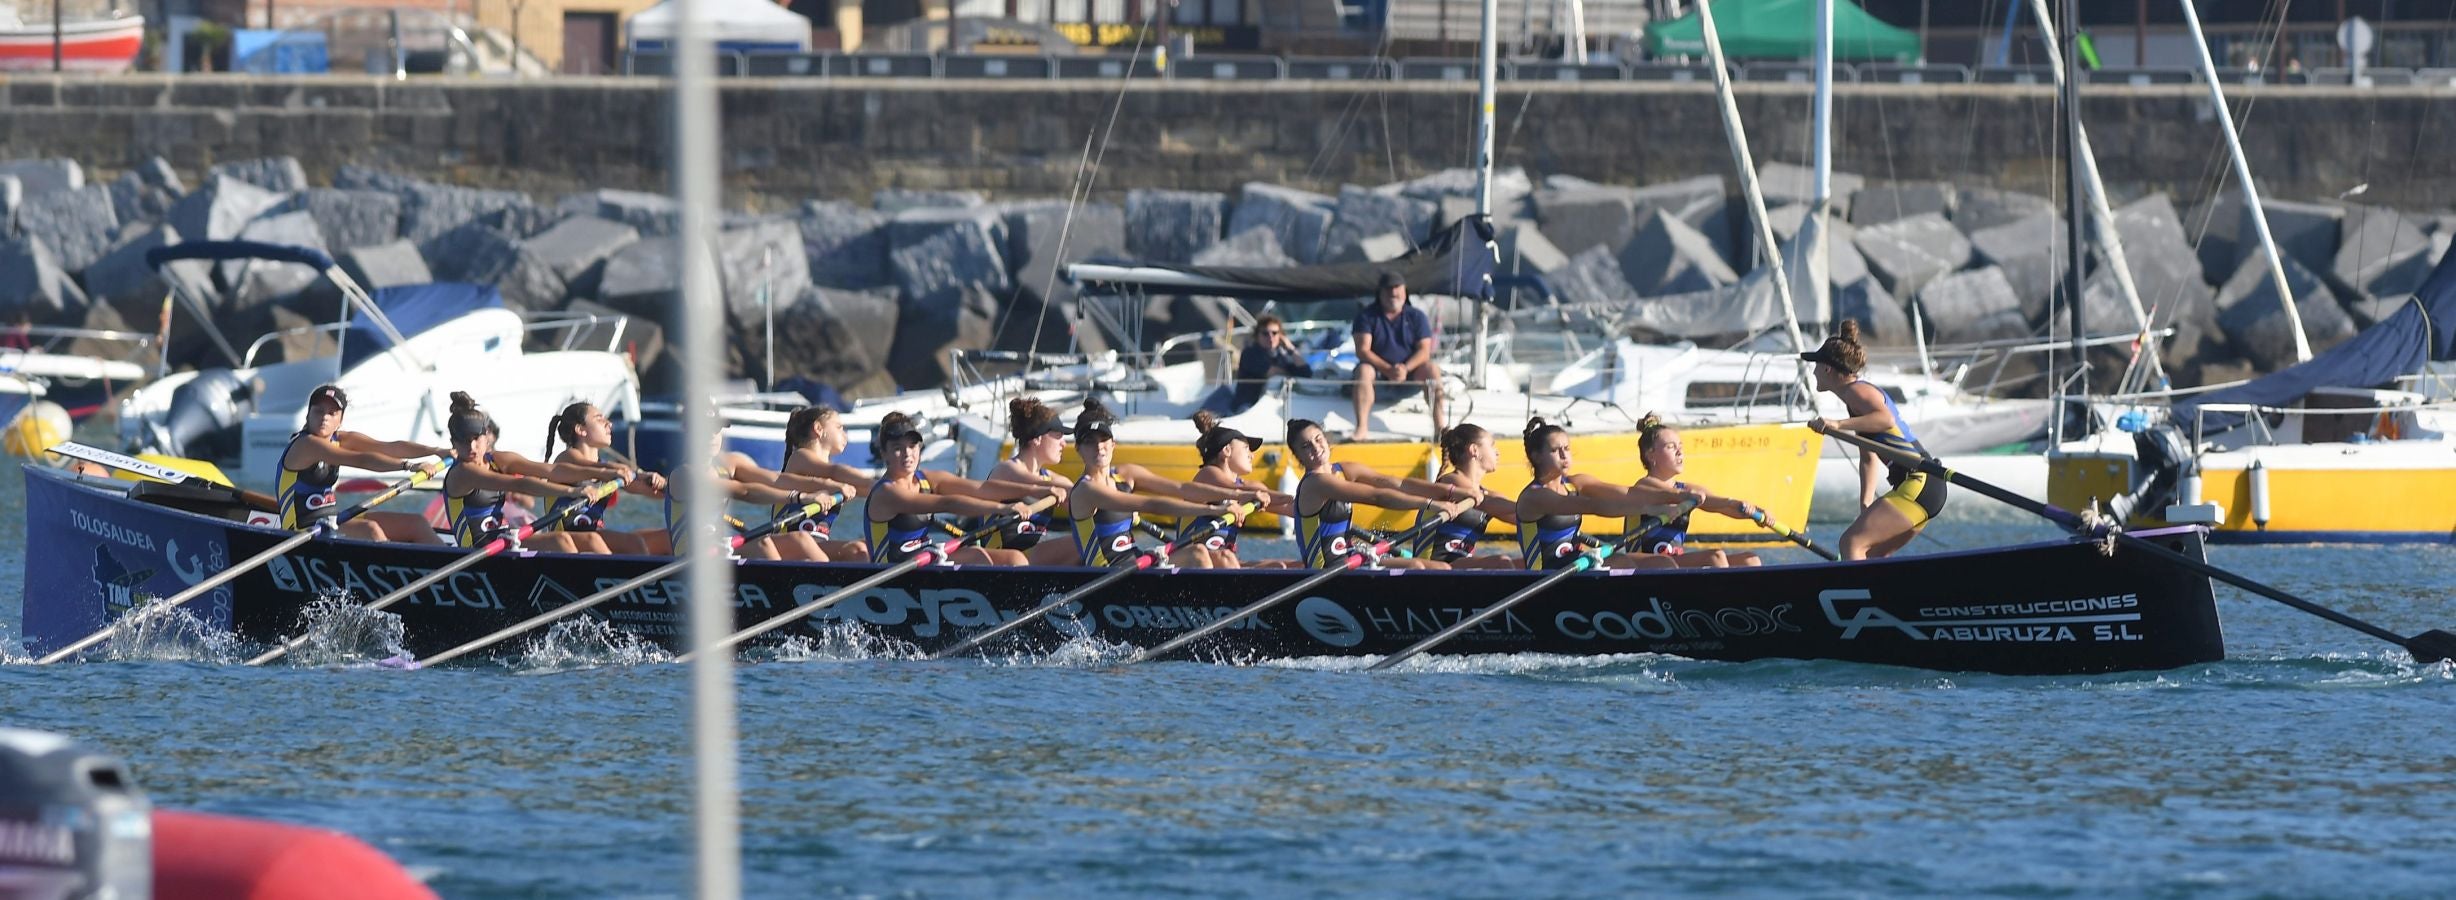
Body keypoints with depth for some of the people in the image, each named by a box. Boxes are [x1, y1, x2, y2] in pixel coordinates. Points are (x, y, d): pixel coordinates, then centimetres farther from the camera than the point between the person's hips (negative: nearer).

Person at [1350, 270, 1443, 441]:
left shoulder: (1416, 317, 5)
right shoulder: (1367, 316, 1)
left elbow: (1424, 350, -3)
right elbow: (1362, 350, -10)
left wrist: (1405, 368, -23)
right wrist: (1388, 369, -23)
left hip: (1410, 372, 1)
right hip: (1379, 372, -1)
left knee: (1432, 369, -27)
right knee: (1363, 370, -33)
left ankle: (1439, 427, -31)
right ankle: (1362, 429, -43)